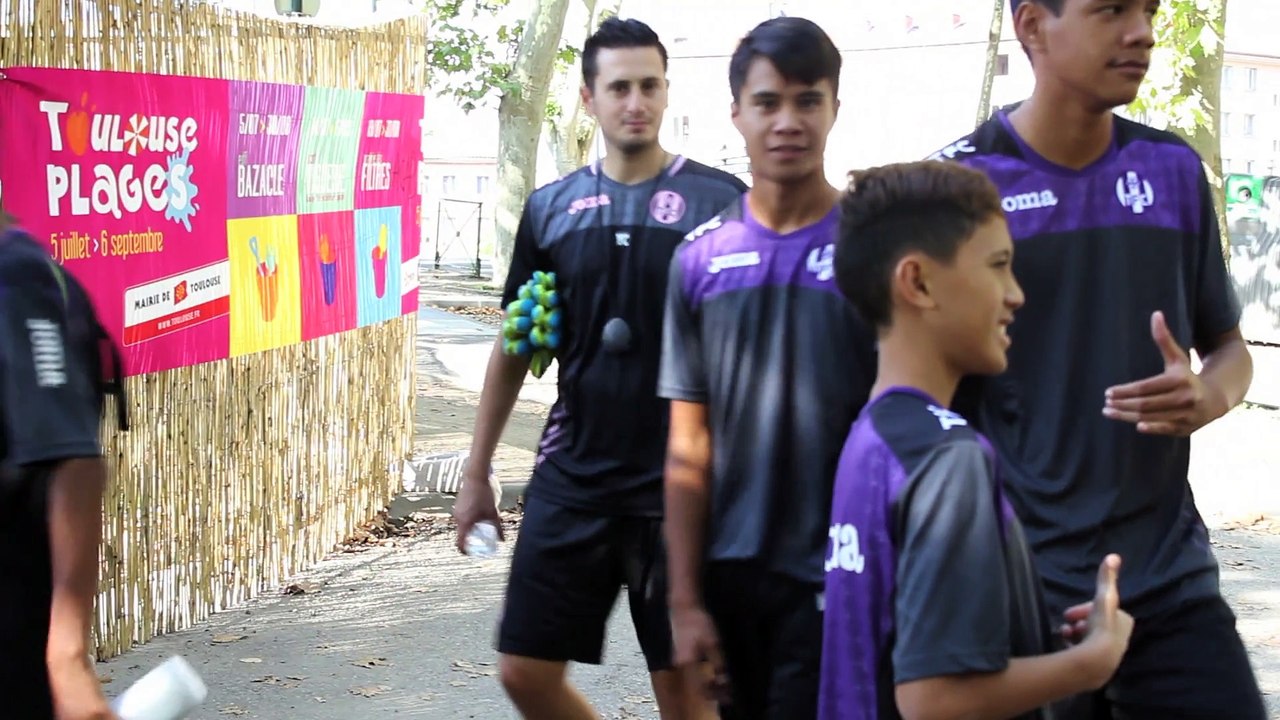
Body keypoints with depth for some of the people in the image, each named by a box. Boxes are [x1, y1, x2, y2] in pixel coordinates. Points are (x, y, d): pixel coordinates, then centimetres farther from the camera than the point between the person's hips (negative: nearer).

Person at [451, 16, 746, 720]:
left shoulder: (719, 201, -5)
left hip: (678, 485, -3)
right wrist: (477, 474, 11)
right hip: (572, 478, 4)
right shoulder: (550, 208, 5)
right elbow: (514, 350, 12)